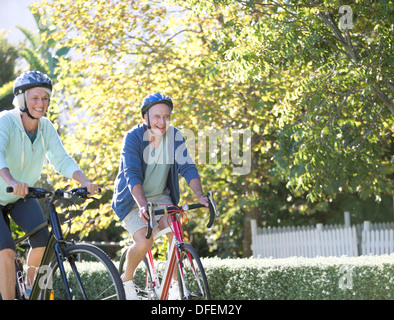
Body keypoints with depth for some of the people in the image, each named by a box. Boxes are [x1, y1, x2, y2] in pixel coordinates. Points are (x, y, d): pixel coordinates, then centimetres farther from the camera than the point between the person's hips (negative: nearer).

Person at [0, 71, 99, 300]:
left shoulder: (46, 127, -8)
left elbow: (61, 160, -14)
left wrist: (85, 181, -33)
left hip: (22, 196, 5)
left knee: (42, 238, -18)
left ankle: (31, 288, 6)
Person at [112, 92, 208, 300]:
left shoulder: (174, 136, -10)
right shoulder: (133, 137, -21)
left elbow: (187, 167, -16)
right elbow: (132, 174, -30)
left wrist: (199, 195, -33)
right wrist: (142, 205, -45)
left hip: (160, 196, 4)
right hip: (133, 199, -3)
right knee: (144, 242, -22)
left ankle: (175, 286, -7)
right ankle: (127, 280, 6)